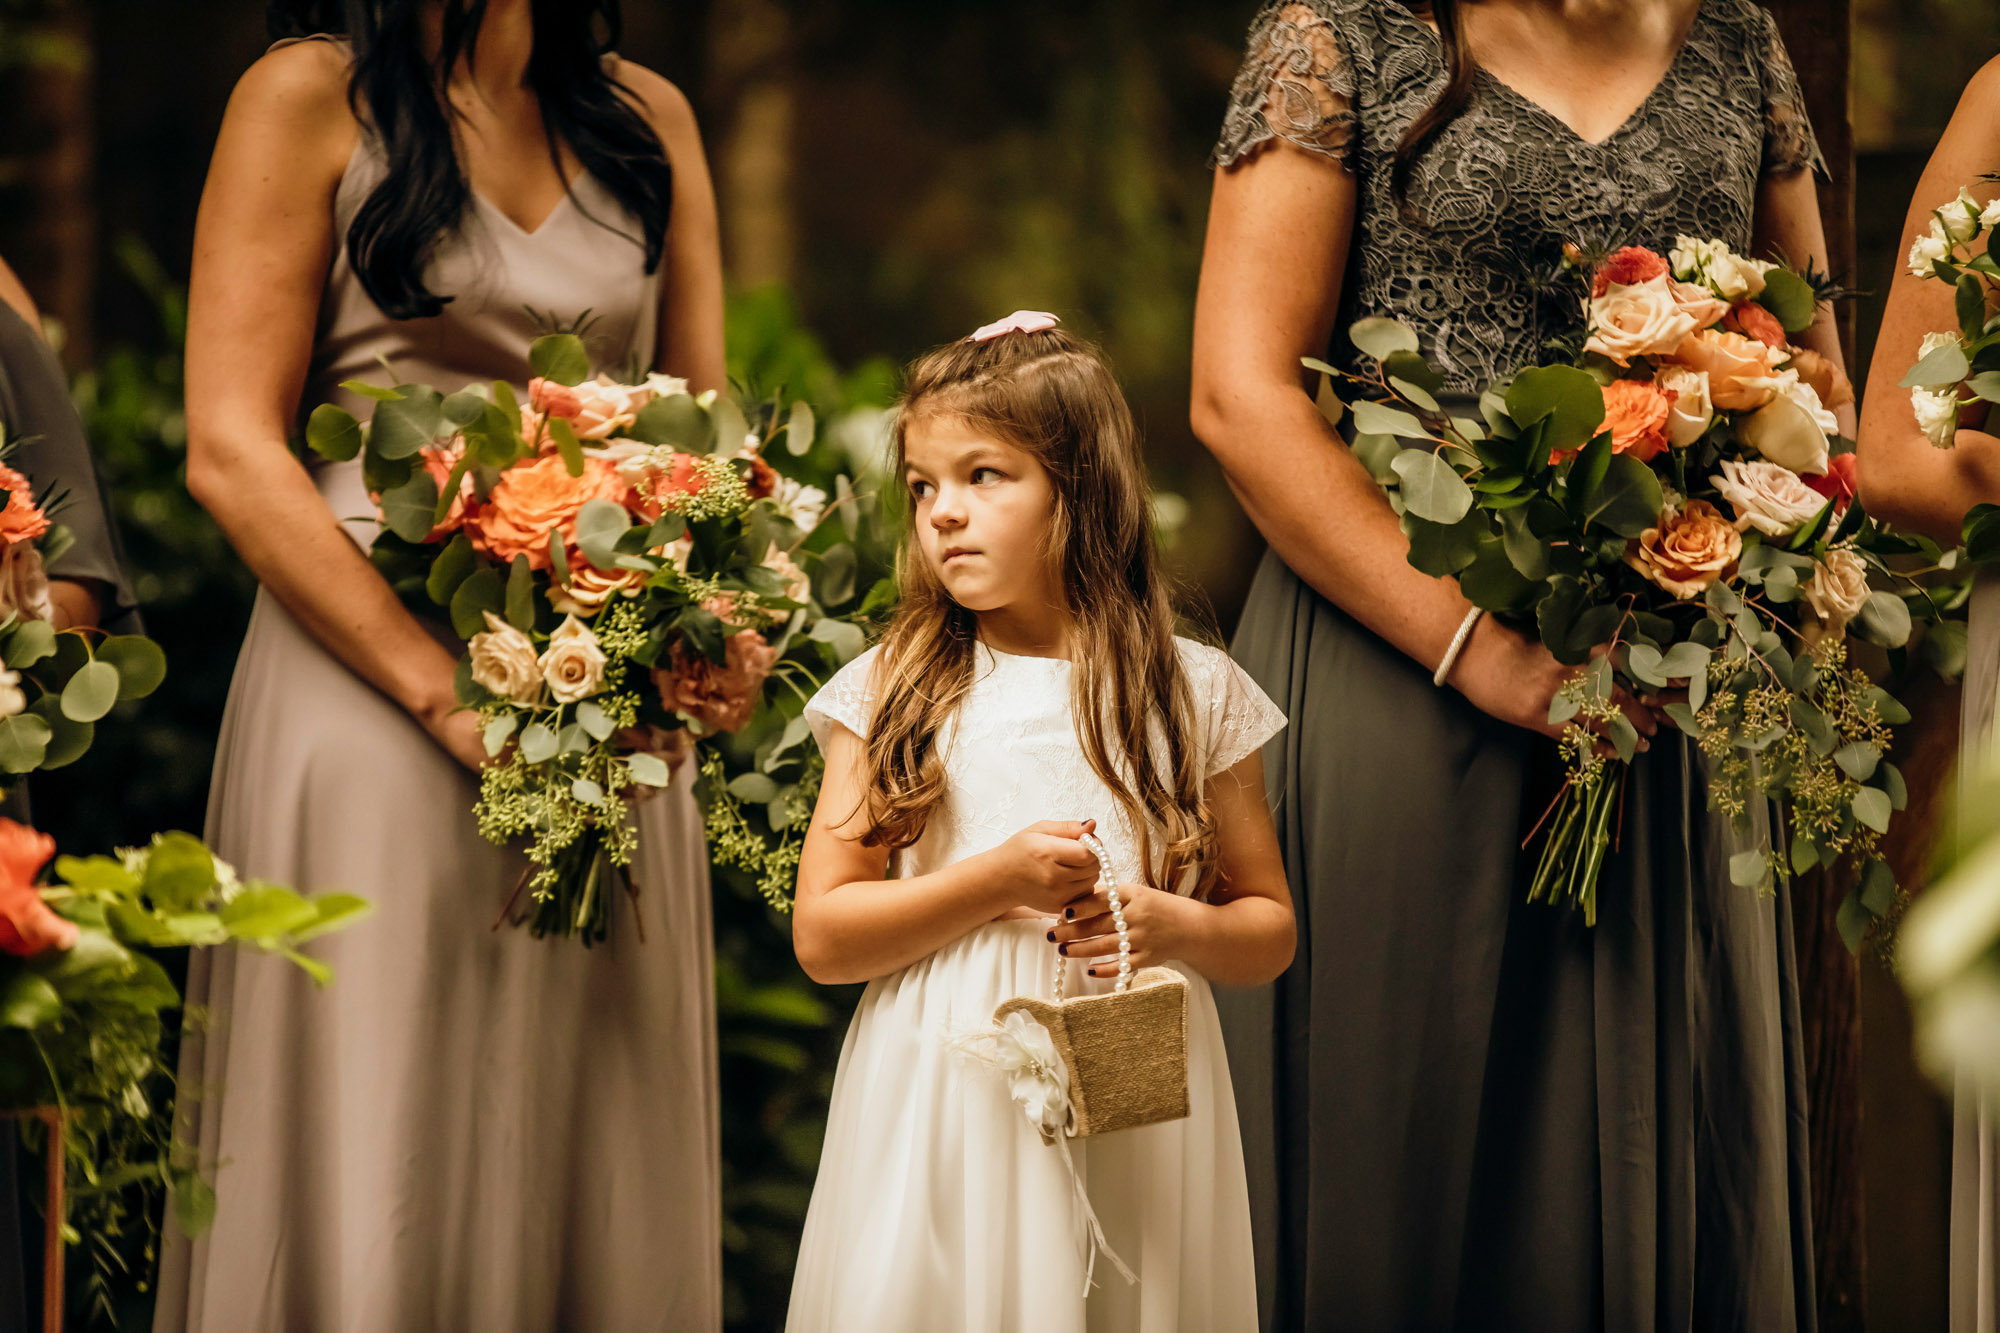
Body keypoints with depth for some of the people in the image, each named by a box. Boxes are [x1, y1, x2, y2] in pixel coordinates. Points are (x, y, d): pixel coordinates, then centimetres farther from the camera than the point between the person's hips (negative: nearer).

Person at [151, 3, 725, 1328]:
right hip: (372, 664, -4)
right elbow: (231, 449, -7)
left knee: (593, 1180, 3)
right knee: (375, 1181, -6)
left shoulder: (649, 119, 14)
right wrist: (445, 692, -15)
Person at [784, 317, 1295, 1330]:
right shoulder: (891, 692, 1)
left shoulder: (1192, 694, 4)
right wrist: (995, 884, -14)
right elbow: (821, 939, -3)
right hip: (943, 1120, -1)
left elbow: (1270, 932, 10)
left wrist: (1178, 927, -11)